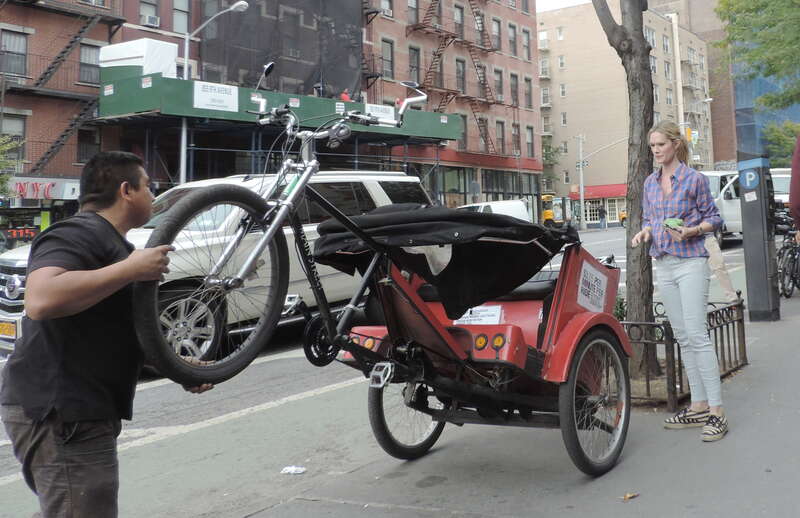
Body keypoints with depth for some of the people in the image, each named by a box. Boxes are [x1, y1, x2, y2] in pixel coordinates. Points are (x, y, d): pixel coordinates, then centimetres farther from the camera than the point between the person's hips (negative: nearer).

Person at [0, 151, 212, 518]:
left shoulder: (109, 242, 20)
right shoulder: (78, 234, -13)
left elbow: (120, 331, 26)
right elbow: (40, 301, -33)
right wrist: (131, 268, -25)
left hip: (75, 413, 11)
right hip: (58, 415, -11)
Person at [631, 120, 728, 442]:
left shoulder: (694, 179, -4)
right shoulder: (650, 183, 12)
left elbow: (713, 217, 0)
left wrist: (691, 230, -18)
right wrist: (645, 232, -2)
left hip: (690, 262, -6)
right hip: (663, 264, 6)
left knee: (697, 334, -12)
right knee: (682, 337, 10)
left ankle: (716, 411, -7)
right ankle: (698, 405, 18)